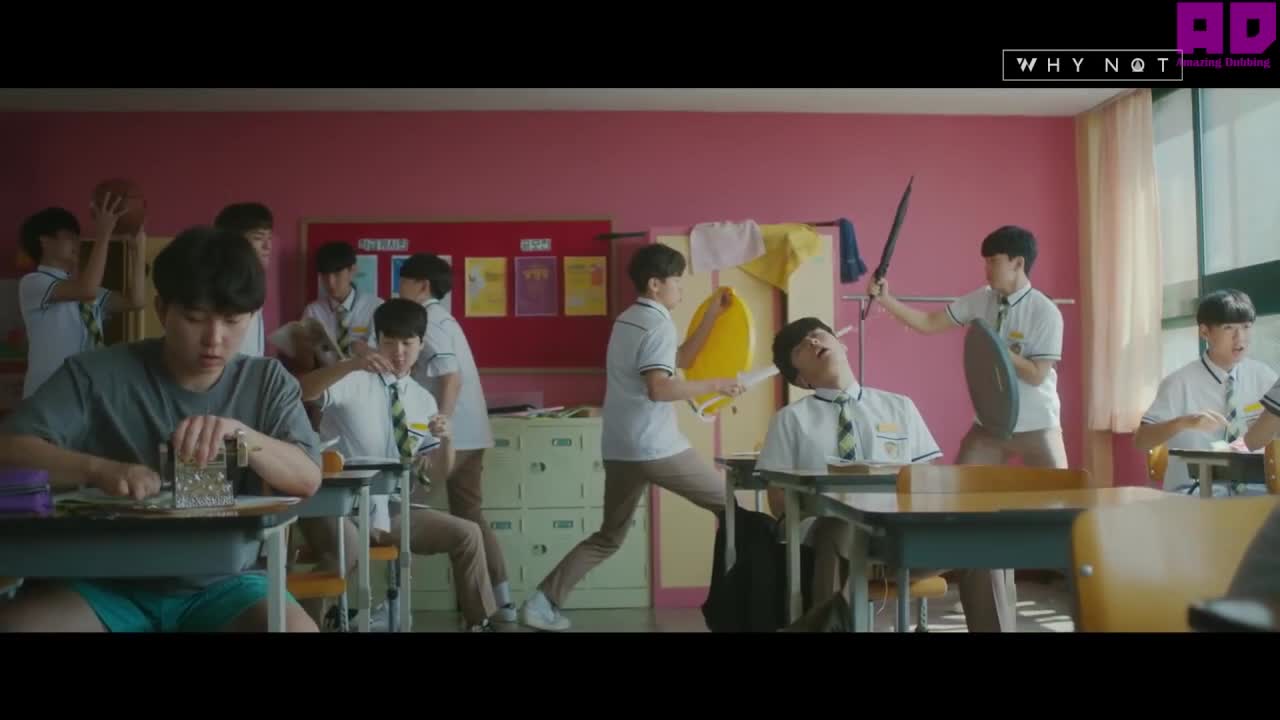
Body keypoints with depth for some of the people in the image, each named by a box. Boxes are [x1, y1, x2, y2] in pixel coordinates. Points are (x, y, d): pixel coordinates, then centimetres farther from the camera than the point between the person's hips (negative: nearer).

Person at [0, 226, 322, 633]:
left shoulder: (267, 382, 2)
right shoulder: (97, 374, -4)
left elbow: (308, 479, -8)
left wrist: (239, 432, -26)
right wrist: (99, 469, -30)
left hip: (221, 583, 1)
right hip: (108, 583, 0)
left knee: (298, 628, -30)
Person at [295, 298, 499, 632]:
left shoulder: (423, 400, 9)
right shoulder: (354, 380, -8)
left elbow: (438, 472, 10)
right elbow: (302, 392, -29)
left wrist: (446, 439, -12)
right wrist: (351, 364, -41)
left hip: (390, 511, 6)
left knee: (466, 534, 2)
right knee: (345, 548, -38)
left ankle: (481, 622, 18)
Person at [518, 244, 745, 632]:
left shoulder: (628, 319, 18)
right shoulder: (657, 323, -11)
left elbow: (681, 359, 25)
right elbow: (660, 388, -24)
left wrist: (712, 314, 23)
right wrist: (715, 385, -15)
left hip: (619, 449, 9)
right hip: (655, 447, -9)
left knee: (608, 537, 15)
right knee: (728, 505, 6)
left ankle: (542, 601, 6)